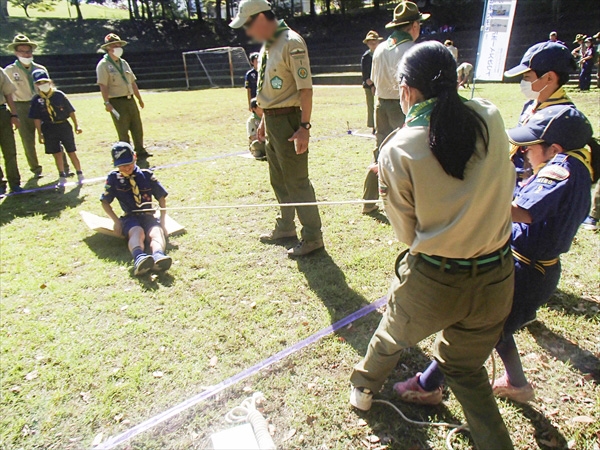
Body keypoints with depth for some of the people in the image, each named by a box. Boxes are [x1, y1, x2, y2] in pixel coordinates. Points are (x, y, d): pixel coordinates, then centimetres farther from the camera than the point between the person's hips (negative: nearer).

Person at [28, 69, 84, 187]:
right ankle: (62, 177, 15)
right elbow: (36, 118, 3)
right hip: (49, 129, 2)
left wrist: (76, 125, 1)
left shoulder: (59, 95, -3)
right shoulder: (36, 100, 0)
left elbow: (70, 111, 2)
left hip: (64, 126, -1)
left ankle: (80, 175, 14)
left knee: (71, 152, 3)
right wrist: (40, 133, 0)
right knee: (57, 154, 7)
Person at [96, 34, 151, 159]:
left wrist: (139, 98, 18)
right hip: (117, 102, -7)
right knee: (123, 131, -2)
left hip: (130, 100, 7)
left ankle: (140, 151, 18)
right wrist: (107, 103, -21)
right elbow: (103, 85, -13)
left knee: (137, 127, 8)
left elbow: (132, 82, 19)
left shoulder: (123, 63, 16)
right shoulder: (103, 65, -6)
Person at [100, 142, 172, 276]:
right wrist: (116, 221, -1)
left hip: (149, 217, 1)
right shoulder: (114, 178, 7)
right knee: (137, 232, -36)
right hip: (130, 218, -1)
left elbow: (161, 198, 11)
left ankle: (158, 256, -66)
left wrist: (162, 222, 2)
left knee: (156, 232, -34)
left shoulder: (147, 175, 6)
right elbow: (105, 202, 13)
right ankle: (139, 258, -69)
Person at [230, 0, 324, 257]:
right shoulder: (267, 45, 13)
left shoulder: (291, 43, -14)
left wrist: (304, 127, -24)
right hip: (272, 121, 10)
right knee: (278, 180, 18)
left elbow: (305, 88, -20)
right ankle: (285, 227, 34)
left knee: (297, 182, -4)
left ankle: (312, 238, 7)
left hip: (289, 120, -10)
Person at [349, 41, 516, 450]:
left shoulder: (397, 150, -18)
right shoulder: (491, 118, -7)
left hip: (432, 282, -2)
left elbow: (407, 231, -7)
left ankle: (364, 387, 56)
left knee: (394, 336, 28)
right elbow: (505, 185, 9)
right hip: (496, 278, 3)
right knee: (466, 367, 26)